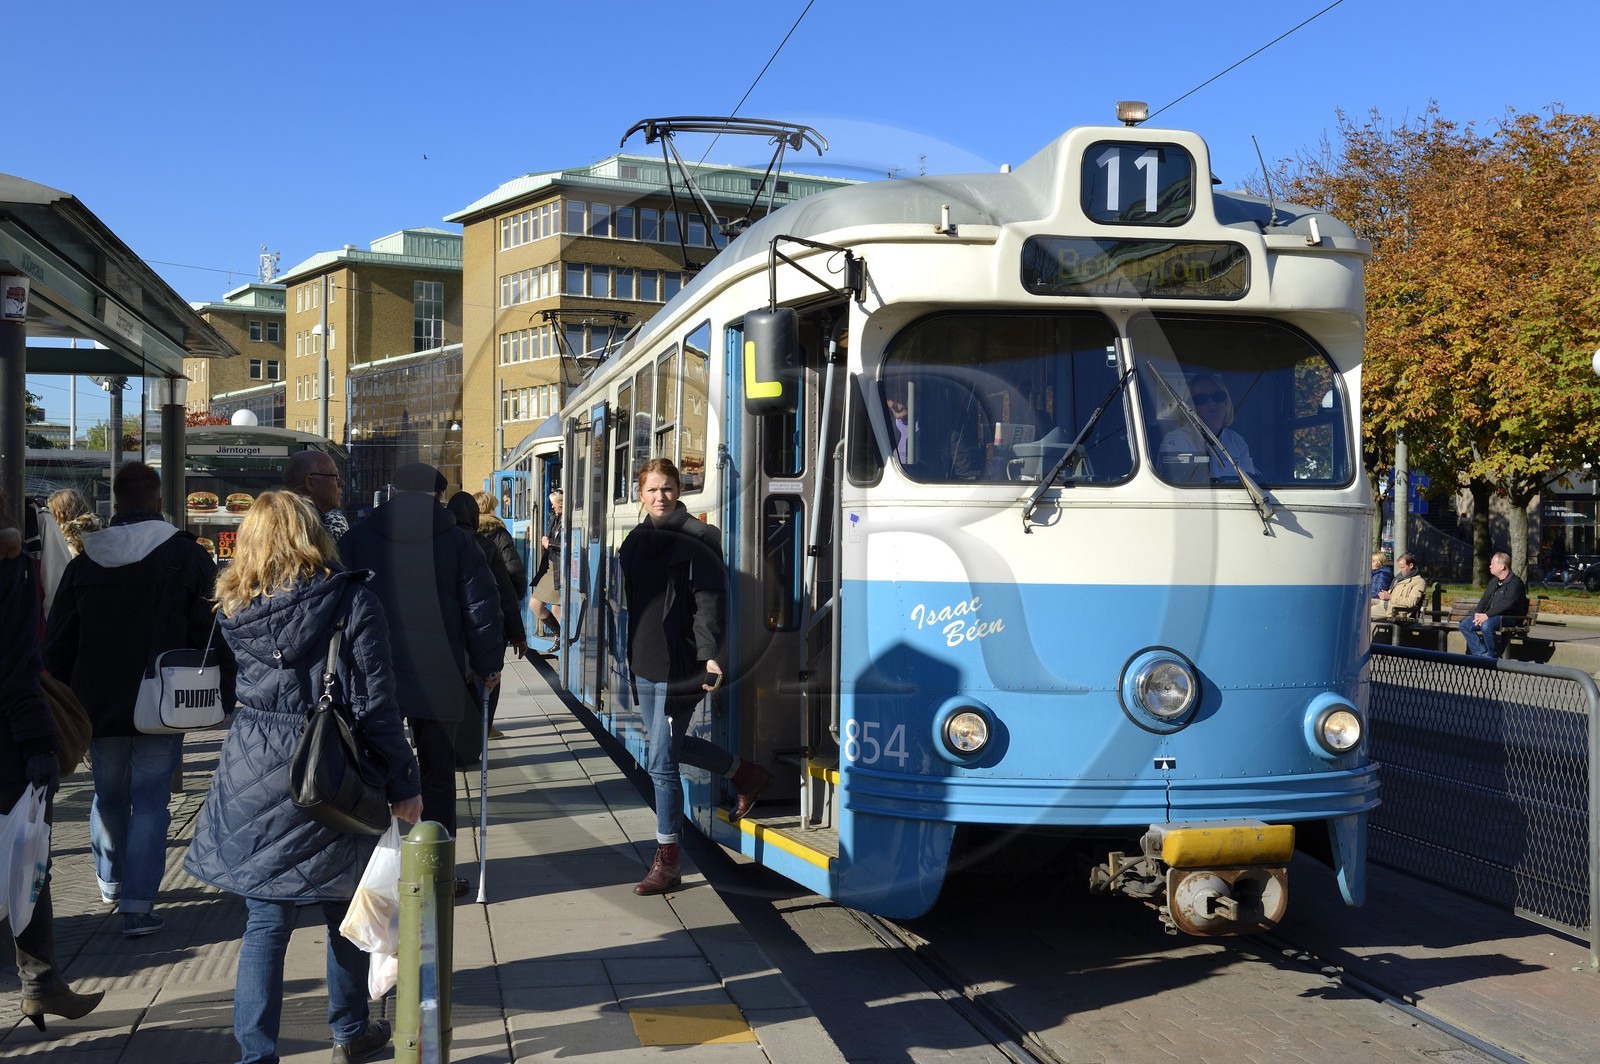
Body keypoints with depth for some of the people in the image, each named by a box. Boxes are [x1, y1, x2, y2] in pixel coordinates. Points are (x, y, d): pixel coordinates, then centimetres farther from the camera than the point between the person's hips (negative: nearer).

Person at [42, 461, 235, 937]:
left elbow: (57, 643, 10)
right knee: (150, 800, 0)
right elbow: (212, 635, -7)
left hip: (98, 705, 3)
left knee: (108, 794, 19)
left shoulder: (83, 560, 5)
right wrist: (225, 697, 0)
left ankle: (110, 880, 39)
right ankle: (138, 904, -5)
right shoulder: (187, 556, -6)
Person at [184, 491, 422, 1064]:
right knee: (344, 910, 16)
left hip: (252, 776, 2)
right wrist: (404, 786, -5)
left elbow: (237, 689, 12)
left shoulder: (235, 609, 1)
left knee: (265, 922, 9)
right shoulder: (351, 601, -11)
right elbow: (375, 706, -12)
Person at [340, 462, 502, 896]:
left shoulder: (358, 536, 7)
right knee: (437, 777, 8)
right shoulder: (457, 540, 2)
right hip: (439, 680, -1)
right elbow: (481, 608, 0)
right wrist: (488, 666, 11)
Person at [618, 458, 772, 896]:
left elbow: (709, 602, -17)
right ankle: (745, 774, 41)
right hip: (644, 664, 8)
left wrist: (710, 655, -26)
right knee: (668, 744, 20)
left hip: (678, 667, -8)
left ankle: (667, 861, 8)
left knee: (661, 762, -5)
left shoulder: (695, 541, -11)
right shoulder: (636, 542, 12)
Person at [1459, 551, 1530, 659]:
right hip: (1491, 617, 9)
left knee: (1486, 625, -36)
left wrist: (1487, 615, -27)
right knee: (1465, 624, -7)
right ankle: (1482, 655, -10)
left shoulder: (1515, 582, -10)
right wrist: (1477, 613, -3)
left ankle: (1493, 657, -18)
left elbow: (1507, 604, -22)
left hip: (1508, 618, -9)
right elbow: (1485, 599, 17)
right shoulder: (1494, 581, 19)